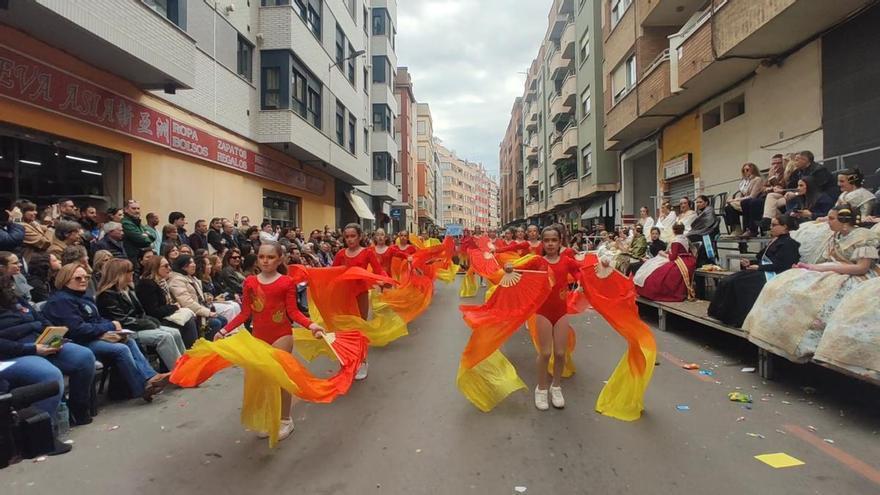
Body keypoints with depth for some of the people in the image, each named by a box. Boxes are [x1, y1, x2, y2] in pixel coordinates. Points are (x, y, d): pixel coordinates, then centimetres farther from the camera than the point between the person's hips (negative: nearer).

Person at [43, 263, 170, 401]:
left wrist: (111, 326, -3)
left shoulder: (84, 297, 19)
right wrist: (110, 326, -14)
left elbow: (97, 319, 21)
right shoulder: (61, 300, -13)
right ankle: (142, 388, -18)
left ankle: (150, 377, -18)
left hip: (95, 337, 10)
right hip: (78, 343, -10)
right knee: (120, 349, -24)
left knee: (129, 341, -8)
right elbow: (78, 329, -22)